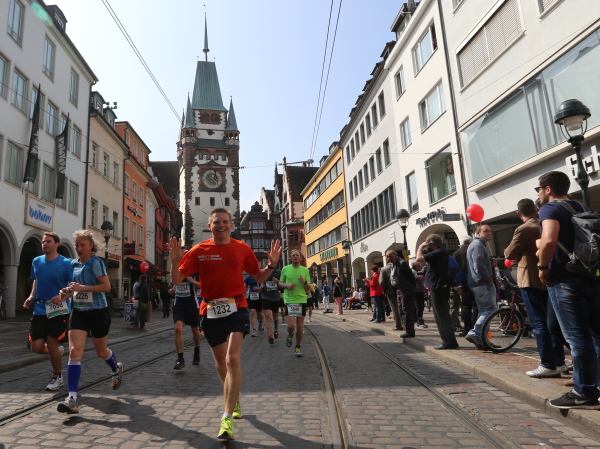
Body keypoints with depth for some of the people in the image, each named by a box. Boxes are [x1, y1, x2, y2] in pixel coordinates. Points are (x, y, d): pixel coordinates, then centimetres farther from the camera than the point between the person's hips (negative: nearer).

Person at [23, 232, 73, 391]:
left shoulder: (65, 263, -9)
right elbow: (36, 282, 21)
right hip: (40, 310, 5)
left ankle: (57, 377, 20)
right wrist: (31, 297, 5)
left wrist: (62, 296, -25)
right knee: (36, 347, 0)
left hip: (58, 310, -5)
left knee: (52, 344, -3)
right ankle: (57, 351, 34)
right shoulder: (36, 262, 7)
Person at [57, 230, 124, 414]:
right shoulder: (73, 263, 7)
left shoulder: (95, 262, -13)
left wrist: (82, 287, -26)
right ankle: (72, 399, -9)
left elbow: (107, 286, -19)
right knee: (74, 351, -10)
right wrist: (68, 292, -1)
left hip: (98, 312, -5)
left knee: (101, 351, 12)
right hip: (78, 312, 5)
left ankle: (117, 369, 45)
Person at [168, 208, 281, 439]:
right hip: (210, 311, 2)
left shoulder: (242, 248, 0)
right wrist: (175, 261, -20)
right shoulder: (199, 250, -2)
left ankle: (227, 418, -8)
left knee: (232, 359, -18)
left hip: (236, 308, -2)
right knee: (220, 360, 17)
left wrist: (272, 265, -9)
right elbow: (176, 280, -2)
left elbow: (259, 277, 9)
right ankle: (234, 400, 44)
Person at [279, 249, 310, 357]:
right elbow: (280, 283, 12)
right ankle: (290, 335, 25)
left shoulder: (305, 270, 6)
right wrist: (287, 285, -8)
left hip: (302, 300, 1)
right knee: (291, 325, -11)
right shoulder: (285, 269, 4)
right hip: (289, 300, -1)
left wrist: (305, 282, -13)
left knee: (300, 326, 5)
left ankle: (298, 347, 23)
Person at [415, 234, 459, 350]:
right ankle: (449, 341, 22)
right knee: (443, 316, 15)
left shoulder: (437, 253, -17)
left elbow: (419, 259, -23)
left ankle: (449, 342, 0)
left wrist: (421, 247, -8)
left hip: (437, 289, -11)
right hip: (439, 288, 11)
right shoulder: (440, 252, 15)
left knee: (441, 317, -5)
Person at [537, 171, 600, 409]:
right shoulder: (580, 208, 16)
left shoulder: (550, 209, -10)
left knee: (577, 337, -2)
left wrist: (543, 267, -15)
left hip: (565, 280, -8)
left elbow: (549, 240, -28)